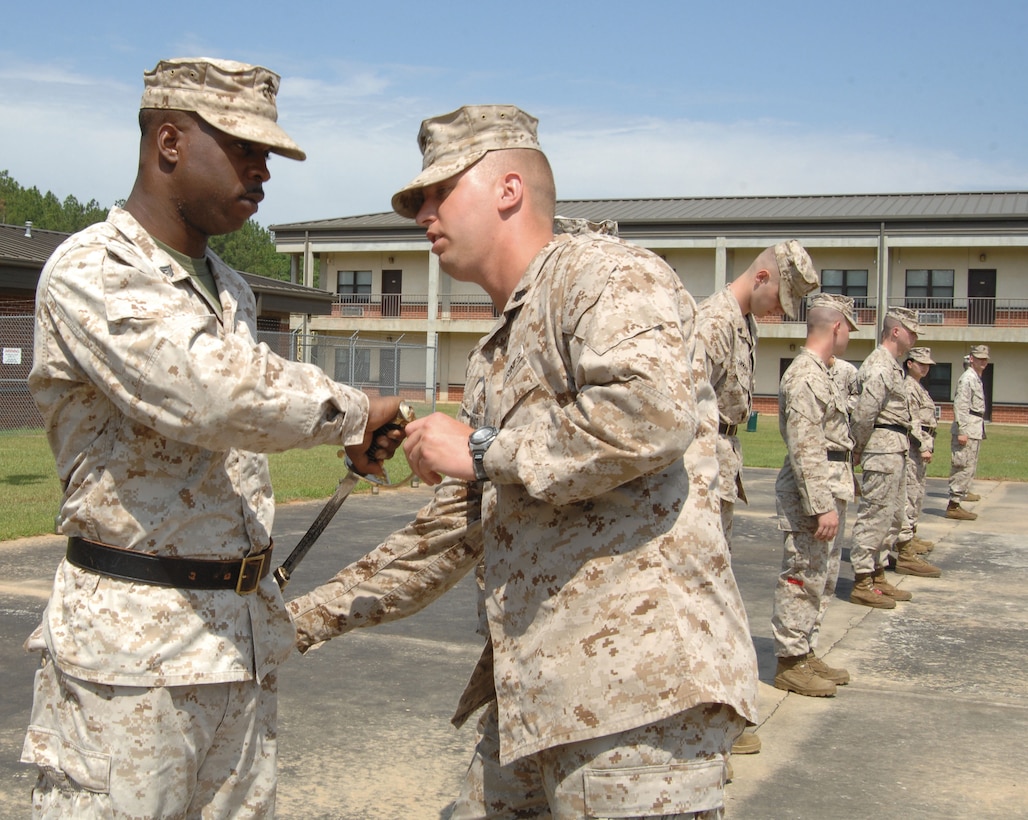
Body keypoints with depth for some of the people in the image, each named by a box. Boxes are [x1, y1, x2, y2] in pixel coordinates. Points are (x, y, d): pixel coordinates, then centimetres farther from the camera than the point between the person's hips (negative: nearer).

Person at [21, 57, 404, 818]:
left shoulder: (232, 290, 16)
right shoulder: (90, 273, -13)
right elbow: (216, 394, -28)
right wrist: (354, 412, -15)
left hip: (242, 633, 8)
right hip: (133, 638, -8)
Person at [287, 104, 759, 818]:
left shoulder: (604, 271, -5)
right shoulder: (496, 358, 23)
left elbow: (654, 409, -26)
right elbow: (451, 533, 27)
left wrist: (483, 451, -13)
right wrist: (305, 618, 25)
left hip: (636, 687, -9)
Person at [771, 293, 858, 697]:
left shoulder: (820, 373, 16)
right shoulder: (805, 376, -17)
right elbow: (804, 447, -23)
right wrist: (822, 506, -26)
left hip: (831, 491, 11)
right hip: (811, 494, -11)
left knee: (823, 580, 16)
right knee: (803, 580, -3)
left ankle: (806, 653, 25)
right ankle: (790, 663, 5)